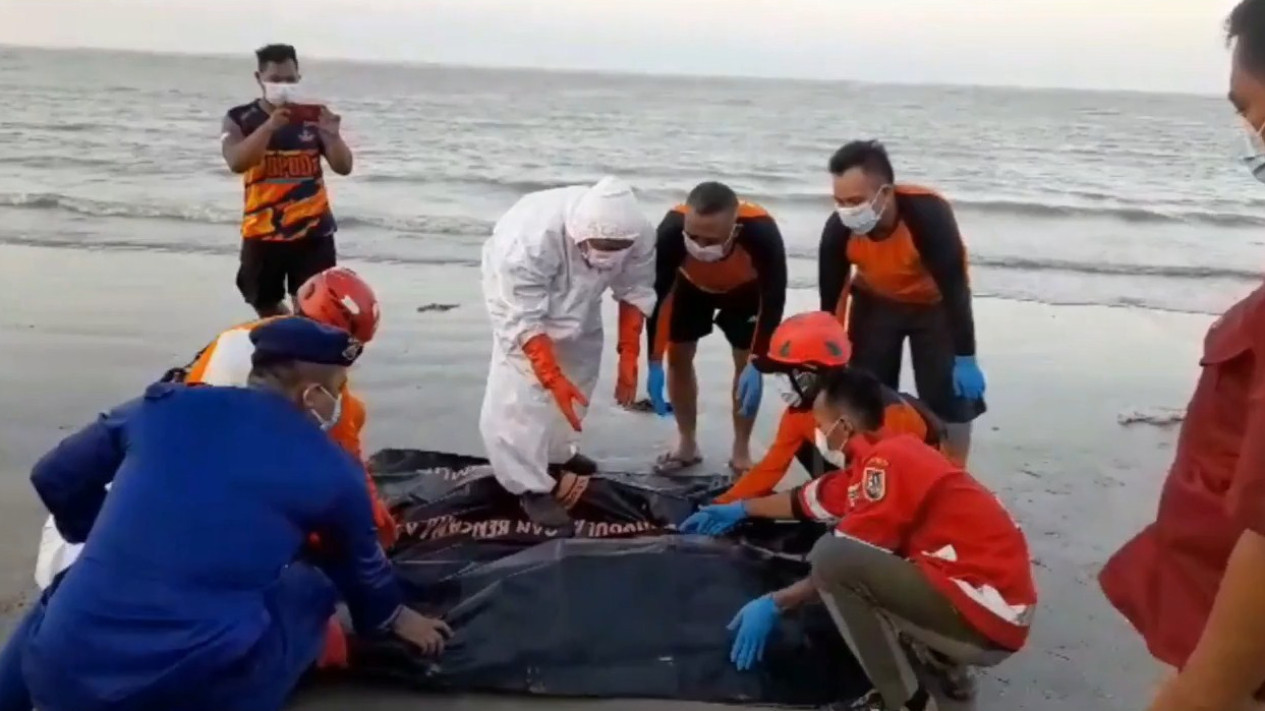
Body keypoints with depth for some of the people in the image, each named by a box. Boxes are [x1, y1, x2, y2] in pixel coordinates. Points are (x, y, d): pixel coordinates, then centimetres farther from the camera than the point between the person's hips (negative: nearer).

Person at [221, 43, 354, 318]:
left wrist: (333, 135, -23)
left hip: (313, 232, -1)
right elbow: (237, 162, -20)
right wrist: (270, 126, -32)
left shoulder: (313, 117, 2)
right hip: (262, 234, 1)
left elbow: (344, 168, -3)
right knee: (267, 309, 17)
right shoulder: (239, 119, -2)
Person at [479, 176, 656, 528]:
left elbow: (636, 292, -16)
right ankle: (530, 486, -2)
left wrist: (629, 356, -18)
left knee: (580, 374, 15)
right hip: (518, 295, -5)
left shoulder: (637, 234, -32)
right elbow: (523, 320, -38)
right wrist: (553, 379, -42)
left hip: (578, 299, 5)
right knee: (521, 393, -15)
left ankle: (558, 452, 39)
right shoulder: (531, 239, -46)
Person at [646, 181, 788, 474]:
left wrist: (756, 364, -34)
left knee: (745, 363, -3)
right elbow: (656, 293, -30)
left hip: (746, 289, -1)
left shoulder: (761, 232, -44)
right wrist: (655, 363, -31)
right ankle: (687, 444, 19)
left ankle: (741, 451, 14)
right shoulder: (670, 230, -42)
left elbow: (774, 299, -32)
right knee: (678, 356, 2)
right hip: (692, 285, 1)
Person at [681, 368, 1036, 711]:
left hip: (987, 618, -10)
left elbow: (842, 563, -17)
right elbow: (810, 499, 25)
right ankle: (945, 672, 16)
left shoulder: (887, 461, -17)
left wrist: (775, 604, -7)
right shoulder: (885, 455, 11)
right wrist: (740, 510, 36)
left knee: (831, 556, -21)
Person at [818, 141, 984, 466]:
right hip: (876, 302, 3)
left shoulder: (928, 213, -38)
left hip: (935, 304, -2)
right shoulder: (838, 229, -28)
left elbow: (955, 288, -31)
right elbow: (829, 300, -16)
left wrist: (965, 360, -29)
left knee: (949, 396, -7)